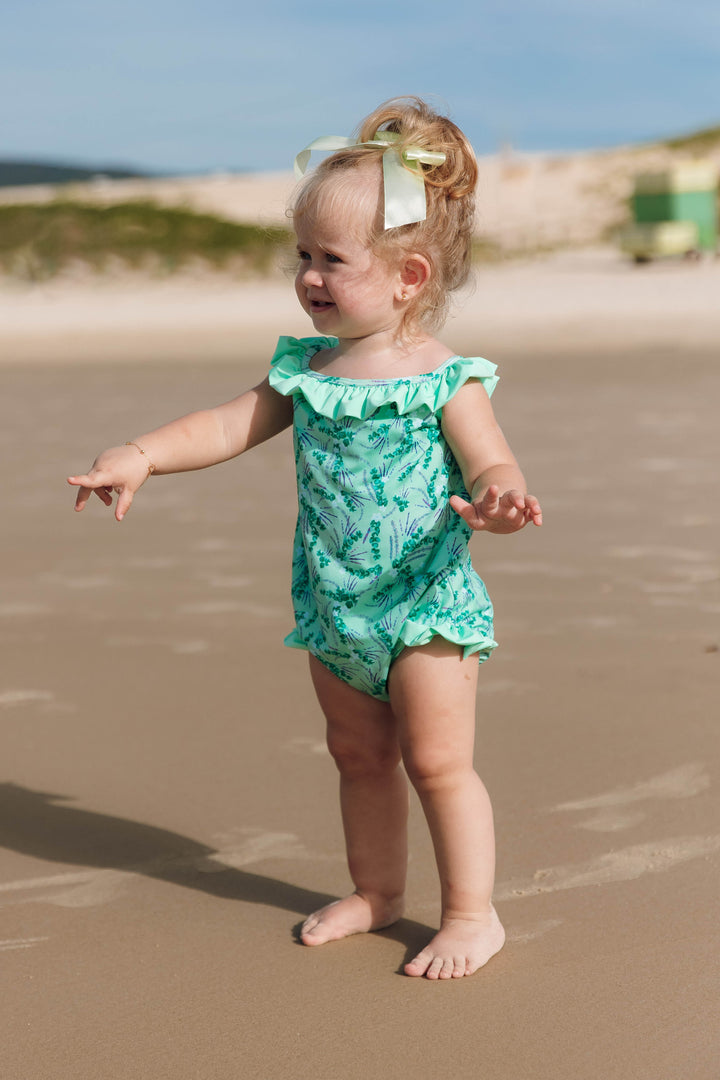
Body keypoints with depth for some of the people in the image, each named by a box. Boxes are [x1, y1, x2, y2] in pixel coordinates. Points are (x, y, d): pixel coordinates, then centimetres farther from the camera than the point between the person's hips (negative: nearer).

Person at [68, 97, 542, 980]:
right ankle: (376, 890, 35)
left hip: (426, 605, -6)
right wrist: (141, 455, -5)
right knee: (358, 754, 18)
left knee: (437, 762, -1)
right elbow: (233, 424, 6)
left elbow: (494, 466, -20)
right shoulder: (307, 368, 3)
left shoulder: (444, 380, -14)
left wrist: (497, 503, -44)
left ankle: (472, 913, 12)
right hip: (334, 608, 6)